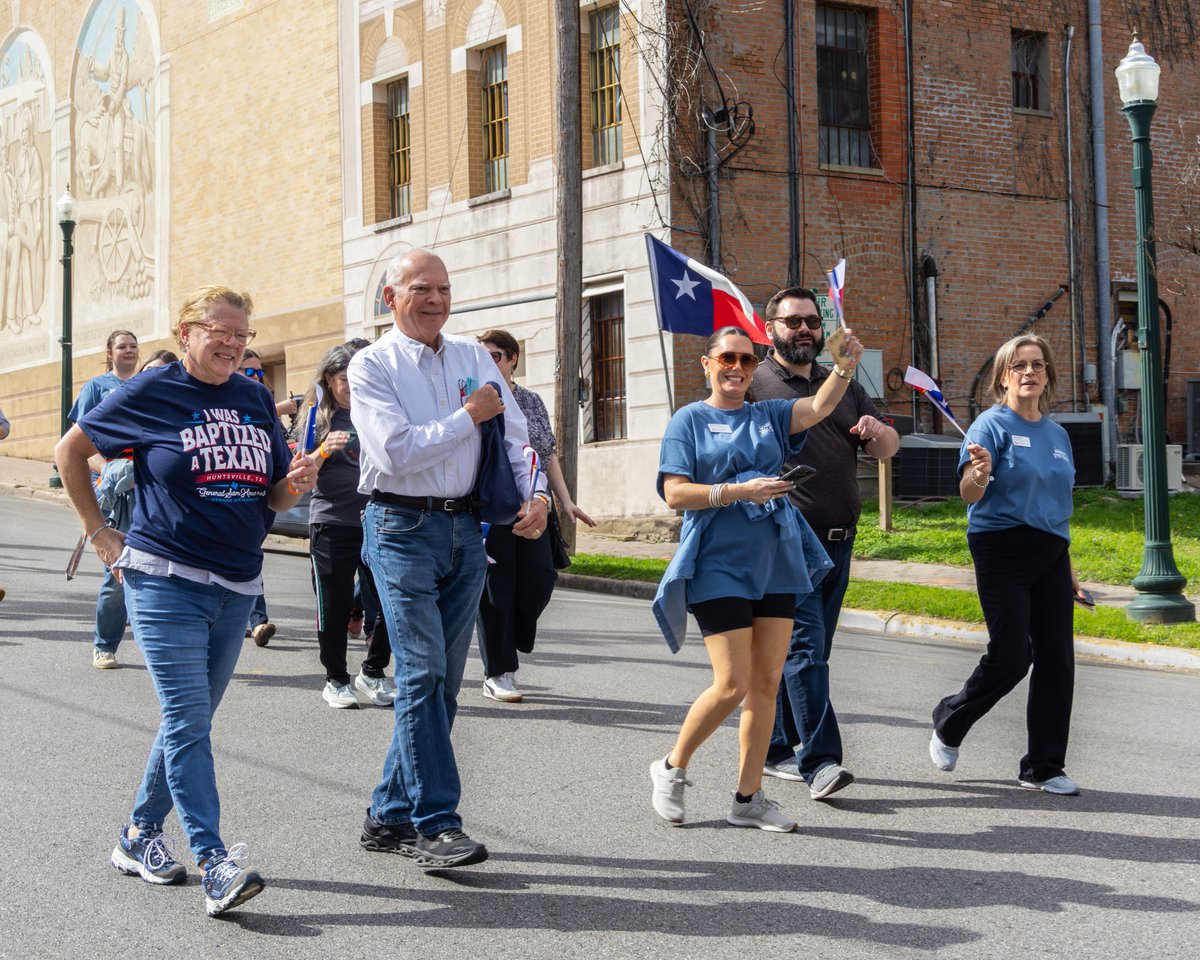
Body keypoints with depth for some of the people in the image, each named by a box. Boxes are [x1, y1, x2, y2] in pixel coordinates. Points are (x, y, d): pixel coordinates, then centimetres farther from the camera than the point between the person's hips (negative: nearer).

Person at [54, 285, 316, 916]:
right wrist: (101, 534, 5)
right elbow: (70, 451, 7)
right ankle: (216, 868, -16)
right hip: (165, 583, -6)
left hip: (236, 589, 6)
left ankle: (139, 836, 28)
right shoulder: (151, 393, -3)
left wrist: (296, 483, -6)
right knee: (188, 721, -12)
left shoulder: (255, 400, 11)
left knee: (189, 721, 13)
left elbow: (272, 498, 17)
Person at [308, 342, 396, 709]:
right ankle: (336, 680, 18)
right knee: (335, 605, 1)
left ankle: (373, 672, 17)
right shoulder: (318, 417, 4)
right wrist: (324, 450, -19)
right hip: (331, 523, -3)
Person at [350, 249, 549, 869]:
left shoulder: (472, 357, 13)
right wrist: (469, 416, -10)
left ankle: (390, 815, 17)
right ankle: (435, 825, -11)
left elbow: (513, 434, 10)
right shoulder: (372, 366, -3)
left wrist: (534, 494, -7)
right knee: (423, 673, -13)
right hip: (403, 528, -6)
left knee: (442, 679, 7)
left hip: (465, 528, 6)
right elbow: (396, 451, -16)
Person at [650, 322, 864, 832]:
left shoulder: (768, 416, 14)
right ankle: (671, 769, 12)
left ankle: (748, 798, 13)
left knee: (767, 684, 4)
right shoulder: (690, 420, 1)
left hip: (775, 565, 5)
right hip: (719, 567, -5)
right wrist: (741, 491, -17)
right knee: (733, 684, -9)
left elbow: (819, 407, -3)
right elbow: (675, 493, -8)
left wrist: (845, 367, -20)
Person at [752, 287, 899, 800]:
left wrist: (877, 431, -6)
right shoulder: (754, 384, 0)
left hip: (838, 539, 6)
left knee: (810, 650, 10)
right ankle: (819, 761, -18)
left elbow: (888, 450, 16)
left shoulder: (844, 386, 18)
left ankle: (775, 749, 20)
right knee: (804, 645, -14)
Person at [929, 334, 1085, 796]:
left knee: (1057, 659, 2)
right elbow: (969, 495, -15)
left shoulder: (1057, 434, 15)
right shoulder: (993, 424, -5)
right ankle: (948, 724, 16)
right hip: (1003, 548, -6)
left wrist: (1069, 570, 19)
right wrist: (979, 475, -38)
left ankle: (1044, 767, 12)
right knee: (1010, 657, -10)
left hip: (1050, 554, 6)